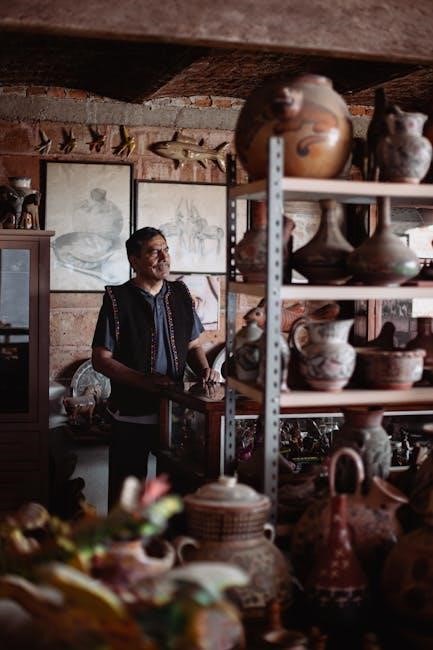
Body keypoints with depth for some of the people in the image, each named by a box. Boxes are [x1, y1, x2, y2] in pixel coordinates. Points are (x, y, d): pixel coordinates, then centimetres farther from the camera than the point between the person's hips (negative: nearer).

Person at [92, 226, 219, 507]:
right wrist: (144, 380, -21)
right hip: (132, 415, -4)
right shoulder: (118, 299, -10)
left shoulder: (180, 294, 5)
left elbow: (193, 345, 15)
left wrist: (204, 369, -6)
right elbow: (101, 359, -10)